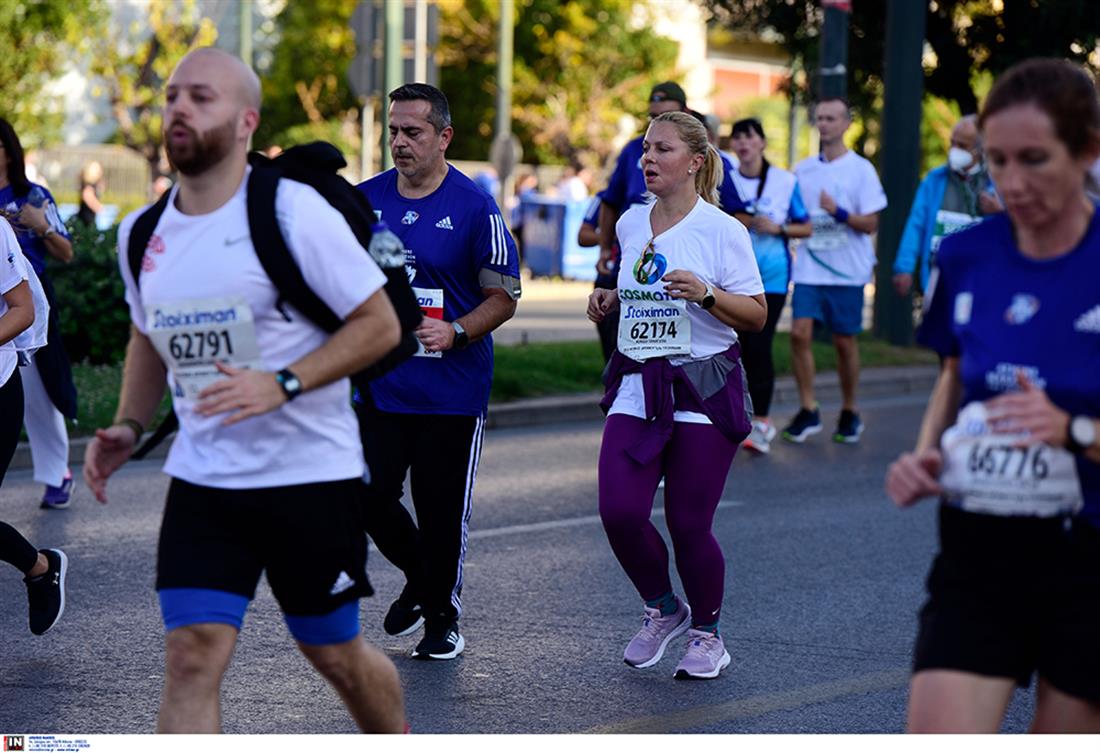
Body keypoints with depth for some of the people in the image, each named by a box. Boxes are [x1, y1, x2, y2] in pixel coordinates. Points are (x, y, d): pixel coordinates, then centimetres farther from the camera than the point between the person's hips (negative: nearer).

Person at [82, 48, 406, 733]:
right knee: (192, 655, -9)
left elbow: (381, 324, -12)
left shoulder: (292, 211, -14)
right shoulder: (141, 233, 5)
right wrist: (129, 427, 6)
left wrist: (283, 385, -23)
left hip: (312, 476, -4)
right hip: (202, 481, 4)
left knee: (336, 653, 11)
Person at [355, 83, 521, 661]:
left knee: (441, 508, 3)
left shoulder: (474, 208, -7)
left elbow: (505, 297, -4)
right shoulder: (364, 200, 5)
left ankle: (442, 618, 23)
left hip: (452, 389, -4)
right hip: (378, 383, 4)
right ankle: (420, 580, 29)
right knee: (370, 496, 0)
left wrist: (455, 333, -20)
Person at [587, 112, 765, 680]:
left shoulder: (721, 229, -7)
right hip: (637, 388, 5)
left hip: (703, 391, -5)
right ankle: (662, 609, 18)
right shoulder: (630, 225, 10)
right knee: (619, 512, -9)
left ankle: (706, 634, 22)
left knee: (688, 525, -2)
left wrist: (706, 294, -21)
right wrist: (608, 301, 7)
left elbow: (756, 314, -6)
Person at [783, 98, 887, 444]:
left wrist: (838, 212, -21)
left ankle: (850, 413, 19)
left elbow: (870, 223, -6)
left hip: (846, 271, -3)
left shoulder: (861, 169, -2)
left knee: (845, 341, 4)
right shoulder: (803, 170, 10)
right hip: (809, 268, 3)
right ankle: (808, 410, -1)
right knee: (800, 333, -10)